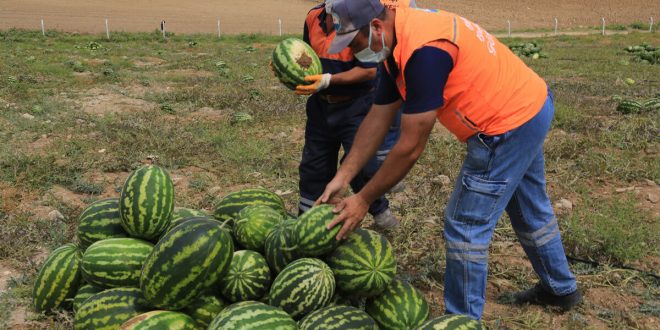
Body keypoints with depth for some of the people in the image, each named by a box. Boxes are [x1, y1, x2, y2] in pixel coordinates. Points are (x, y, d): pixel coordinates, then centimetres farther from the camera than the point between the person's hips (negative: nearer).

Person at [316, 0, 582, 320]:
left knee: (465, 227, -1)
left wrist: (363, 199, -16)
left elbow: (411, 146, -26)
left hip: (509, 125, -10)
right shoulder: (398, 42, 1)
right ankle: (560, 288, 47)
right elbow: (377, 119, 4)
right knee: (530, 209, 26)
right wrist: (341, 178, 1)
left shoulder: (423, 51, -31)